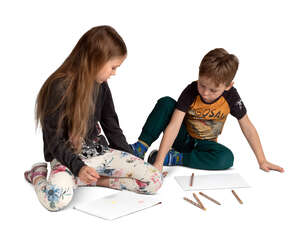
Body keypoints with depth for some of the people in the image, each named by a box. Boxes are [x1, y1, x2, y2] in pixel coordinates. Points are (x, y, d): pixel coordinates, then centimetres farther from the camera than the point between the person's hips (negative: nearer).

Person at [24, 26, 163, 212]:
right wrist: (78, 167, -26)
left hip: (98, 151, 6)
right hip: (67, 157, -5)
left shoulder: (101, 85, 4)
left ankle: (91, 180, -3)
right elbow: (54, 140, -13)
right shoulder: (59, 88, -16)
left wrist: (132, 159, 14)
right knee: (57, 198, -37)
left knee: (155, 180, -12)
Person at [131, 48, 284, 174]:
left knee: (226, 158, -33)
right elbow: (173, 126, -32)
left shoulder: (230, 96, -19)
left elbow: (248, 128, -8)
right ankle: (141, 147, -24)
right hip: (183, 137, -2)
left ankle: (173, 159, -24)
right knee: (166, 103, -27)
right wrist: (158, 163, -40)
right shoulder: (191, 91, -24)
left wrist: (262, 161, -8)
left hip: (203, 144, 2)